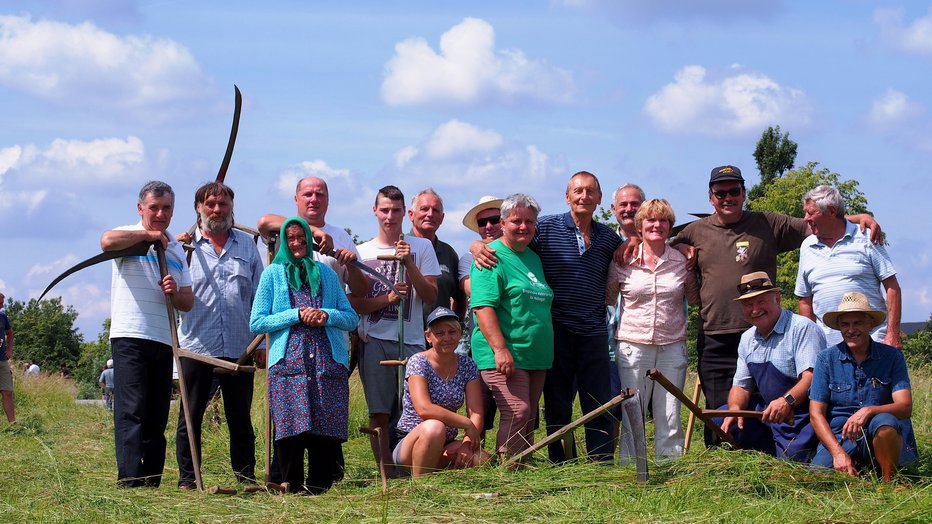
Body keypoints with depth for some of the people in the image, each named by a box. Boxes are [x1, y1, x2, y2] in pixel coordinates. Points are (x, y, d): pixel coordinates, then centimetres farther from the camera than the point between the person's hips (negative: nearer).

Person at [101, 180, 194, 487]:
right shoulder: (129, 237, 3)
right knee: (131, 412, -13)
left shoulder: (176, 250, 20)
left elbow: (188, 302, 16)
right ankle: (130, 482, -17)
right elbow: (107, 242, -24)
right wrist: (148, 234, -12)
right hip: (130, 338, -6)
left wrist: (175, 293, -7)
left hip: (164, 341, 6)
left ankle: (152, 482, 9)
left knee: (157, 418, 6)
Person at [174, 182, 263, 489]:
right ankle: (187, 479, 9)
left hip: (239, 347, 2)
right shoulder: (185, 245, 5)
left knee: (240, 417, 8)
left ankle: (246, 476, 15)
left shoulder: (247, 245, 13)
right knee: (190, 416, 2)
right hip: (196, 346, -2)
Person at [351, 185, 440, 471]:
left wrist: (408, 263, -10)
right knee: (379, 413, -4)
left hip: (412, 341, 0)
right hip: (375, 341, 0)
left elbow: (431, 296, 1)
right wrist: (387, 298, -13)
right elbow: (354, 303, 4)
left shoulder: (421, 247, 9)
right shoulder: (362, 252, 10)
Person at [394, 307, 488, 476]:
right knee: (434, 427, -38)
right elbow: (424, 409, -26)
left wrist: (467, 443, -22)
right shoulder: (418, 362, -11)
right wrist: (467, 424, -23)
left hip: (446, 447, 5)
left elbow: (476, 413, -4)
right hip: (410, 442, -5)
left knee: (485, 462, -24)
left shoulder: (467, 365, 4)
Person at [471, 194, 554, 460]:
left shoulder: (534, 258, 19)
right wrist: (500, 349, -24)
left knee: (529, 418, 9)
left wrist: (545, 352, 22)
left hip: (536, 357, 8)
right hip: (505, 357, -8)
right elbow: (483, 307, -16)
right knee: (517, 413, -16)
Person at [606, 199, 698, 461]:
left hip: (672, 347, 1)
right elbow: (607, 299, 11)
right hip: (633, 345, -1)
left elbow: (696, 298, 17)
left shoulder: (681, 261, 5)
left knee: (670, 417, 3)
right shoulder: (622, 261, 2)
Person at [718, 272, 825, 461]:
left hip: (802, 414, -8)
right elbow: (741, 385, 14)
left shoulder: (802, 328, -13)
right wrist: (735, 408, -8)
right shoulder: (747, 339, 13)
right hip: (766, 411, 8)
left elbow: (811, 377, -24)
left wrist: (787, 400, -41)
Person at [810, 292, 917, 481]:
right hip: (838, 439, 1)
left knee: (884, 421, -34)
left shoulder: (892, 357, 2)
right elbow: (816, 414, -1)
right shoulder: (827, 359, 3)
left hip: (881, 440, -1)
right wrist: (838, 452, -16)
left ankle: (889, 483, -14)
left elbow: (905, 407, -8)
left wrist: (869, 411, -28)